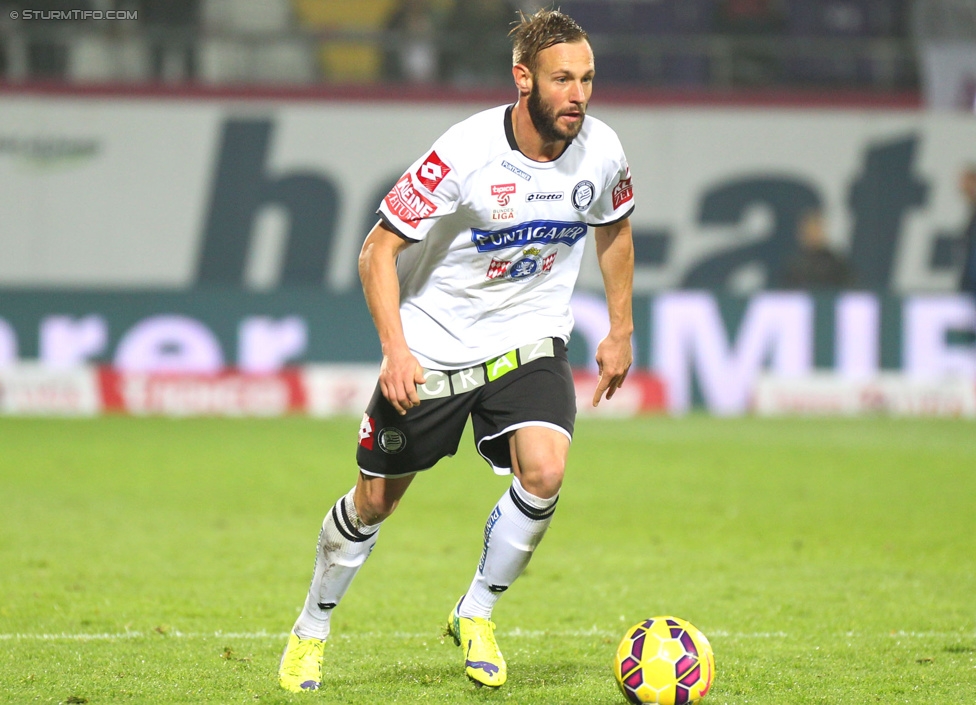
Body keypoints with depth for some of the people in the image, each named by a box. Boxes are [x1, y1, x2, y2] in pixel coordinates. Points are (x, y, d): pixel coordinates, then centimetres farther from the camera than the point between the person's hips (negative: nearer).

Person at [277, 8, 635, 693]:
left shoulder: (601, 152, -11)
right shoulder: (465, 153, -24)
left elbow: (614, 229, 13)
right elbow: (379, 249, -18)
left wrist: (620, 332, 14)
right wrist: (395, 348, -28)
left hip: (529, 340, 3)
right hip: (433, 345, -3)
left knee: (544, 472, -22)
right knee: (376, 501, 7)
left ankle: (475, 616, 2)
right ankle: (311, 631, 32)